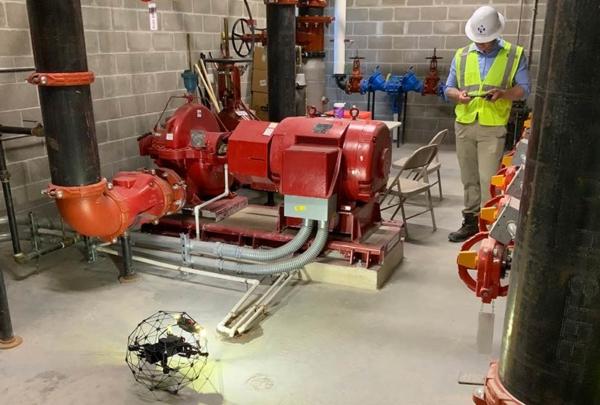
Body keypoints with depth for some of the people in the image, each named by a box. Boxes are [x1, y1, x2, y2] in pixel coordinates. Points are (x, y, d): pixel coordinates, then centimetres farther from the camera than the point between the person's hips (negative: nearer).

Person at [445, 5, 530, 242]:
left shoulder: (514, 54, 2)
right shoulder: (462, 55, 9)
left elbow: (524, 89, 1)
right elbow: (448, 88, 12)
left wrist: (503, 93, -19)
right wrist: (458, 94, -11)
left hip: (493, 127, -3)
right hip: (464, 125, 4)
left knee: (488, 179, -7)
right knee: (469, 179, 10)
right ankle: (471, 222, 20)